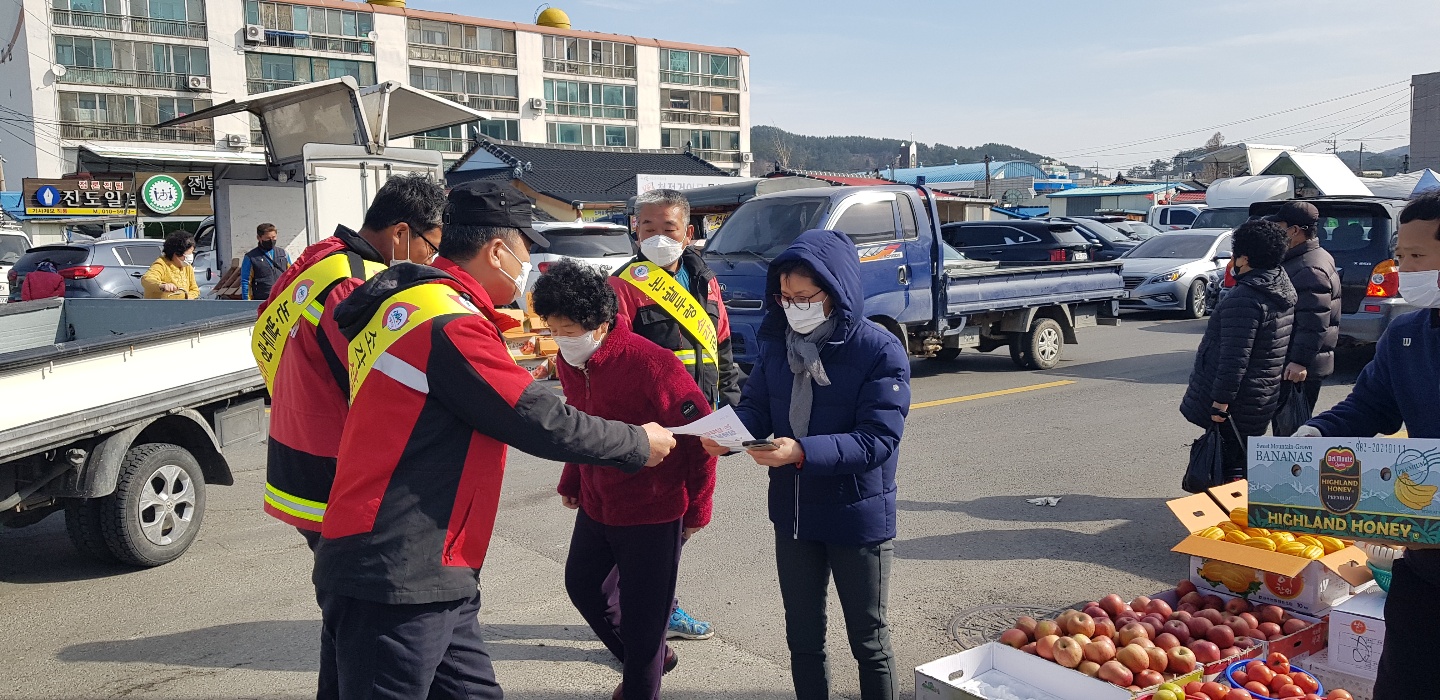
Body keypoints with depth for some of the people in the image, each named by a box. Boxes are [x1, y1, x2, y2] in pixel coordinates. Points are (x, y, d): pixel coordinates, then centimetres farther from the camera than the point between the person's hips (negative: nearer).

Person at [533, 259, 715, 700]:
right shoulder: (569, 363, -3)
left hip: (652, 513, -8)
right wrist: (571, 482, 19)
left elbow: (700, 434, -18)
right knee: (581, 584, 20)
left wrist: (697, 510, -10)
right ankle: (651, 657, 42)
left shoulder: (650, 363, -26)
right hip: (597, 505, 8)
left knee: (642, 613, 2)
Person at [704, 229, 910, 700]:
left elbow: (878, 439, -25)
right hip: (793, 515, 5)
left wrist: (803, 453, -37)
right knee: (803, 637, 19)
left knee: (868, 641, 12)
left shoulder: (881, 352, -18)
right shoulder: (778, 345, -1)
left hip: (858, 517, -5)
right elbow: (755, 407, 1)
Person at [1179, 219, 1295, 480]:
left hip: (1237, 401, -10)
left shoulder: (1244, 299, -21)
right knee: (1242, 461, 18)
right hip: (1263, 398, 10)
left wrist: (1220, 401, -22)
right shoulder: (1283, 291, 10)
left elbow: (1235, 358, -25)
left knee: (1230, 467, -2)